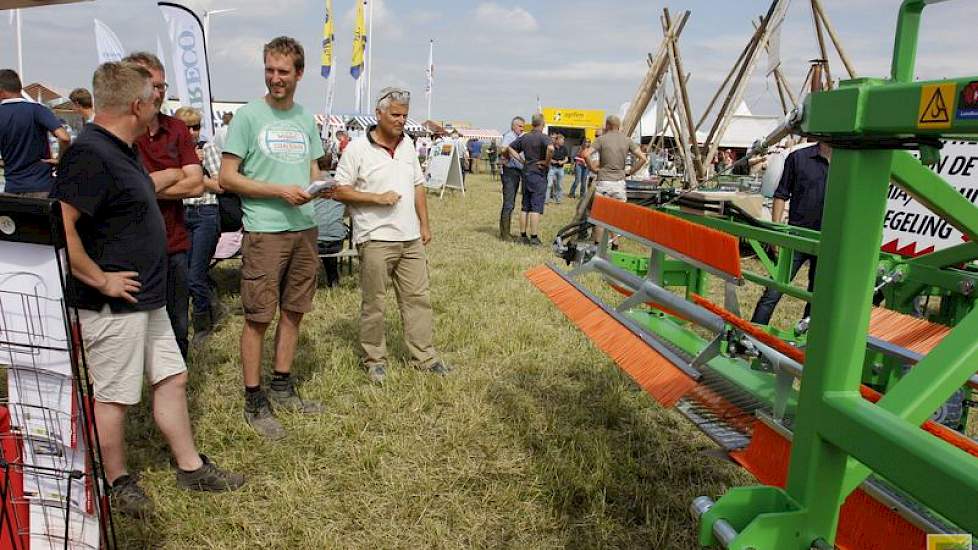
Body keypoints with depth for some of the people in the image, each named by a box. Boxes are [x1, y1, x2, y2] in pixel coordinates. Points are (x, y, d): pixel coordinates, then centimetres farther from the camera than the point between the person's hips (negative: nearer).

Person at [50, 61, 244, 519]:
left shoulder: (119, 151, 11)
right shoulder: (89, 154, -22)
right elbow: (57, 227, -29)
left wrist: (180, 174, 32)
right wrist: (101, 279, -22)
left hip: (146, 298, 10)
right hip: (112, 306, -10)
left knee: (172, 378, 16)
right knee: (111, 396, 6)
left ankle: (191, 467, 29)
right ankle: (116, 484, 25)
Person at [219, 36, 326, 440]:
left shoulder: (306, 119, 13)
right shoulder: (249, 116, -3)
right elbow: (227, 178, -7)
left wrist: (316, 187, -5)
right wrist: (281, 190, -16)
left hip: (305, 228, 6)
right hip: (265, 230, -6)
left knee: (293, 311, 12)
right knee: (258, 317, -2)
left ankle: (282, 389, 27)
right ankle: (254, 402, 10)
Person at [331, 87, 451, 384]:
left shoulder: (407, 144, 13)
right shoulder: (357, 149, -6)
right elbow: (339, 191, -8)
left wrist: (424, 225, 13)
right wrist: (377, 198, -15)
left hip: (410, 238, 6)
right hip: (375, 239, -6)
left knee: (418, 298, 9)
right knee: (373, 303, 3)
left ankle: (424, 356, 18)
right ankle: (374, 360, 18)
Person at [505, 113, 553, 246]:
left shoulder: (524, 137, 9)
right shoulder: (543, 137, -11)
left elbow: (510, 148, 15)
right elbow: (550, 148, -31)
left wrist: (522, 160, 10)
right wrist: (547, 162, -16)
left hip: (526, 173, 6)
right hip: (539, 174, -6)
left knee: (525, 207, 11)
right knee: (536, 207, -4)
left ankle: (523, 235, 14)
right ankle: (534, 237, -5)